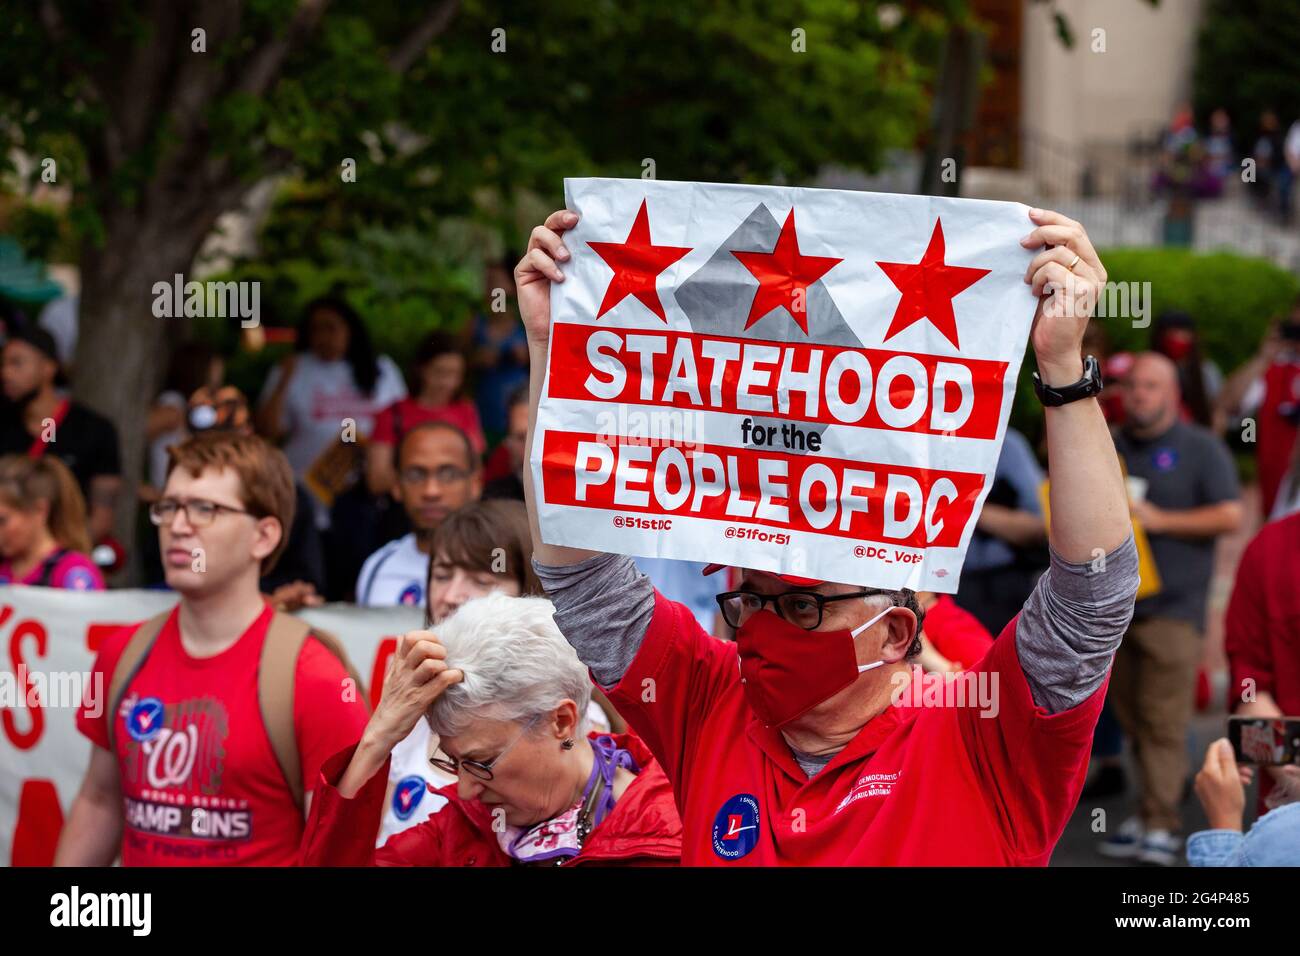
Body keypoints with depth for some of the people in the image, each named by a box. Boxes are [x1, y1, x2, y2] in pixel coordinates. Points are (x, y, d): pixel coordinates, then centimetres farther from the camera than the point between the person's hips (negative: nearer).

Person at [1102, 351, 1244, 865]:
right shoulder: (1107, 448, 16)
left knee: (1164, 721, -10)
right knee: (1132, 720, 6)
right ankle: (1151, 813, 12)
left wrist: (1159, 519, -12)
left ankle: (1161, 827, -12)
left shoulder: (1201, 448, 0)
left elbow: (1230, 516, -7)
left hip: (1172, 605, -5)